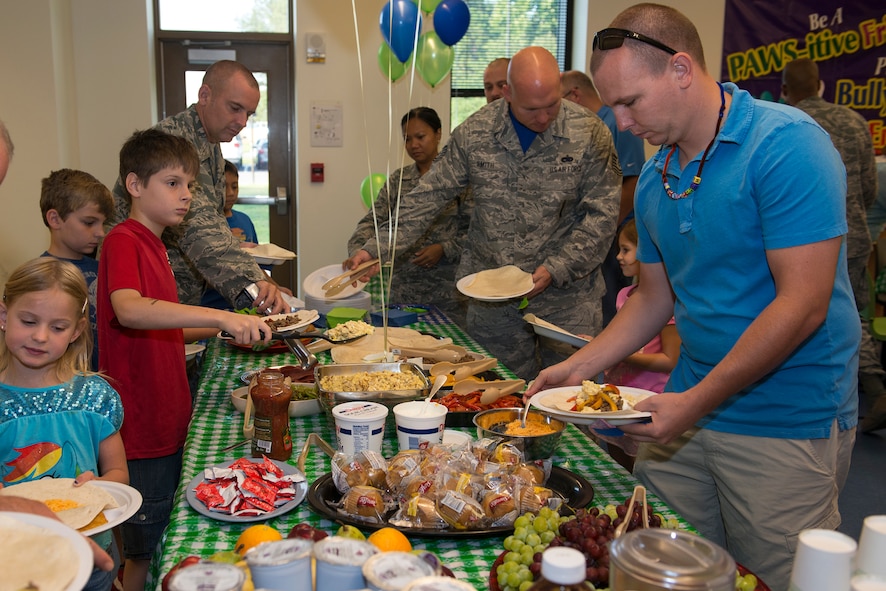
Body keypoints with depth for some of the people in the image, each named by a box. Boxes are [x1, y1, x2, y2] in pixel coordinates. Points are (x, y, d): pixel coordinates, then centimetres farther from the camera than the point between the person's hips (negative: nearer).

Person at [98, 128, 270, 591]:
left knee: (165, 545, 20)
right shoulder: (123, 242, -15)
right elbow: (128, 310, -35)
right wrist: (220, 317, -40)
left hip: (166, 422, 9)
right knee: (147, 553, 4)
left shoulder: (152, 244, 13)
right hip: (141, 429, -9)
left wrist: (226, 327, 15)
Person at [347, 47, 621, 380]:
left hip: (568, 295, -1)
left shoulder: (590, 135, -6)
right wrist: (377, 249, -3)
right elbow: (429, 197, 3)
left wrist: (555, 269, -15)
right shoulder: (475, 132, -1)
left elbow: (601, 216, -5)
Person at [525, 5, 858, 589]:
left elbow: (803, 304, -22)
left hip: (787, 428, -6)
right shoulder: (655, 177, 6)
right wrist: (579, 367, 6)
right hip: (690, 407, 7)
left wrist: (695, 403, -21)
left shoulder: (786, 145, -17)